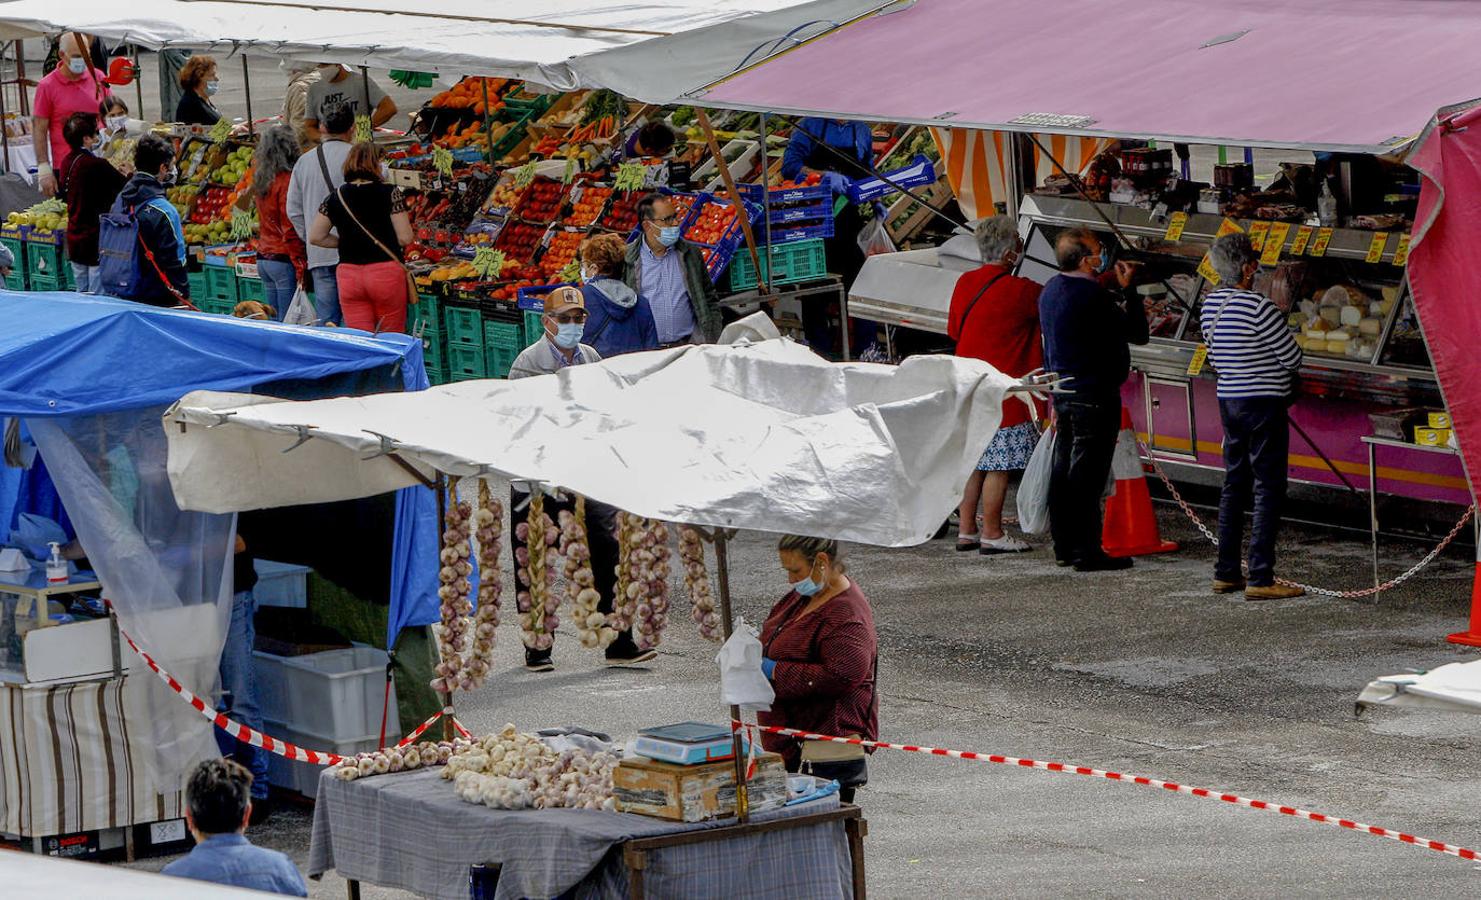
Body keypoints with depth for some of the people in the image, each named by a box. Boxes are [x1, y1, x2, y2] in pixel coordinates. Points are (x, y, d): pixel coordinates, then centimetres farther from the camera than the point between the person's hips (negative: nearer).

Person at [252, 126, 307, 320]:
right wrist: (301, 268, -14)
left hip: (263, 259, 8)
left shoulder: (262, 179, 9)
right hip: (283, 259, -8)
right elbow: (290, 230, -16)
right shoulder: (286, 181, -13)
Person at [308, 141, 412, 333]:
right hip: (386, 272, -3)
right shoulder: (390, 193, -6)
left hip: (348, 275, 3)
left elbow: (315, 237, 6)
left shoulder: (335, 198, 3)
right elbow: (405, 238, -7)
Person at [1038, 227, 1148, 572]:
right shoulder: (1091, 296, -21)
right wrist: (1127, 289, -6)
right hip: (1094, 395, -9)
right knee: (1087, 474, -7)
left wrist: (1105, 285, 15)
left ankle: (1064, 545, 20)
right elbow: (1137, 333, -15)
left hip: (1063, 390, 9)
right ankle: (1087, 551, -5)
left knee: (1063, 469, 14)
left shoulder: (1052, 290, 8)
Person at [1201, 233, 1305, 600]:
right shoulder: (1260, 308, -19)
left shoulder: (1210, 304, 5)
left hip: (1228, 400, 8)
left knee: (1235, 484, 15)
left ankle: (1226, 573, 19)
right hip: (1263, 403, -8)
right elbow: (1293, 359, -12)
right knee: (1268, 488, -4)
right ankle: (1260, 579, -7)